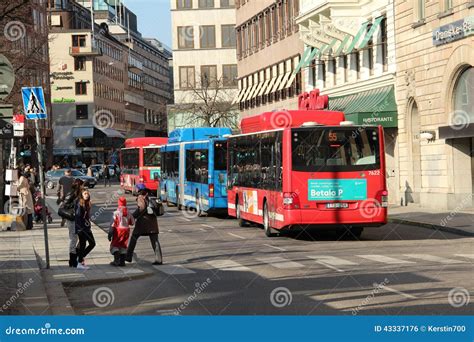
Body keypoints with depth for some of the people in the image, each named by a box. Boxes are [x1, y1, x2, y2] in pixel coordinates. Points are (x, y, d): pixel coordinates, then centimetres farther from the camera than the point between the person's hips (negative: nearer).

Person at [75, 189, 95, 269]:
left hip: (87, 227, 8)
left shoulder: (87, 204, 11)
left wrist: (89, 227, 15)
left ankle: (81, 257, 21)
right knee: (82, 245, -3)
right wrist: (79, 229, -20)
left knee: (92, 243, 8)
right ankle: (80, 263, 6)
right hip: (81, 228, -8)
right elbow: (77, 217, -17)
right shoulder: (79, 204, -14)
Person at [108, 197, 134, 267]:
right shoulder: (128, 213, 2)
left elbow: (113, 224, -14)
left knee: (114, 245, 4)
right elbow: (132, 223, 10)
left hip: (118, 230, -5)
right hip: (126, 230, 5)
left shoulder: (116, 213, -13)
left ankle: (116, 260, -8)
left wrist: (110, 234, -10)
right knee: (123, 246, 13)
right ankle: (122, 261, 11)